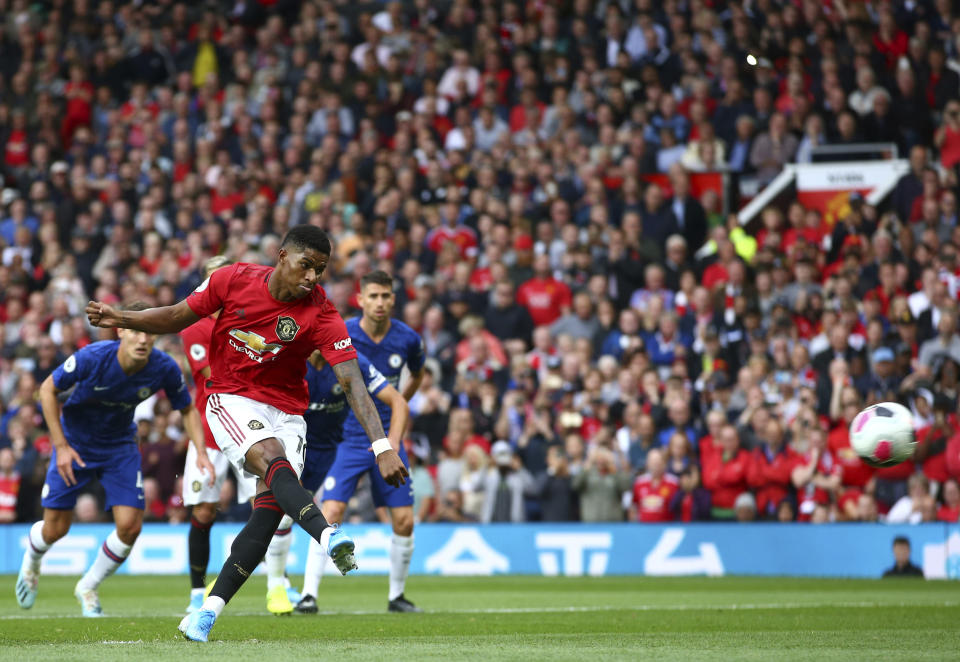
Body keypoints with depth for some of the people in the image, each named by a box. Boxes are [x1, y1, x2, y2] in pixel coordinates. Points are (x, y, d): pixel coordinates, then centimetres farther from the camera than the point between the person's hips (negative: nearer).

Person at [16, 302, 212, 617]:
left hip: (120, 446, 2)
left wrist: (201, 452, -17)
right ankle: (31, 561, 38)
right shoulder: (92, 358, -29)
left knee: (130, 526, -12)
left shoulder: (165, 369, -21)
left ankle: (88, 587, 15)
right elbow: (48, 389, -15)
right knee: (55, 529, -1)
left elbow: (188, 410, -2)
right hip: (74, 442, -2)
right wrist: (61, 445, -18)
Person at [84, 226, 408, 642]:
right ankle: (327, 535, -54)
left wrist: (382, 447, -28)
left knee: (270, 507, -15)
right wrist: (122, 320, -10)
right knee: (274, 459, -31)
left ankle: (209, 611, -10)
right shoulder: (233, 280, -11)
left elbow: (353, 383, -19)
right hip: (231, 401, -1)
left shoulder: (321, 315, -14)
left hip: (286, 412, 1)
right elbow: (178, 317, 4)